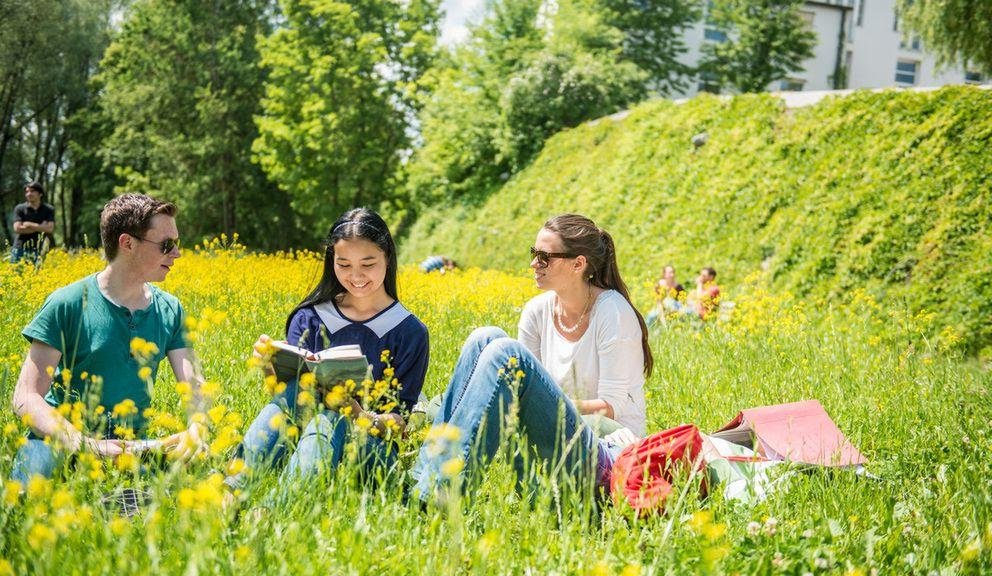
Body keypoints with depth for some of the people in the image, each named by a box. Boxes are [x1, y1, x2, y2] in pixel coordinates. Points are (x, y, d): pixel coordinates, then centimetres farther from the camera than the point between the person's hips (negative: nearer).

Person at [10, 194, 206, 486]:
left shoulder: (170, 311, 6)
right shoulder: (67, 305, -8)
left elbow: (194, 385, -1)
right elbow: (26, 398, -12)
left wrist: (196, 428, -26)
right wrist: (86, 444, -29)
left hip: (130, 446, 6)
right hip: (61, 438, -6)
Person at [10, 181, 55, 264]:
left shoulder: (49, 210, 4)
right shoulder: (19, 209, 2)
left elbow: (50, 228, -8)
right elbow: (18, 228, -9)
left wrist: (29, 225, -9)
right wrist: (40, 227, -8)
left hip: (38, 250, 0)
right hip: (20, 249, 0)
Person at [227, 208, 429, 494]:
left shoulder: (410, 331, 0)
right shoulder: (310, 318, 5)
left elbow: (401, 419, -4)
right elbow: (287, 387, 0)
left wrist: (363, 417, -25)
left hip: (371, 445, -2)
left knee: (330, 420, -35)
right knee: (293, 389, -29)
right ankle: (233, 489, -49)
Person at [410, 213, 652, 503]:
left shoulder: (613, 311, -10)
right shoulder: (538, 311, 7)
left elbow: (612, 407, -13)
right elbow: (524, 382, 6)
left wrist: (547, 402, -21)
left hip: (606, 454, -6)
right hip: (556, 439, 6)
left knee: (506, 352, -27)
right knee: (486, 339, -13)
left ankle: (433, 491, -33)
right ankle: (425, 470, -21)